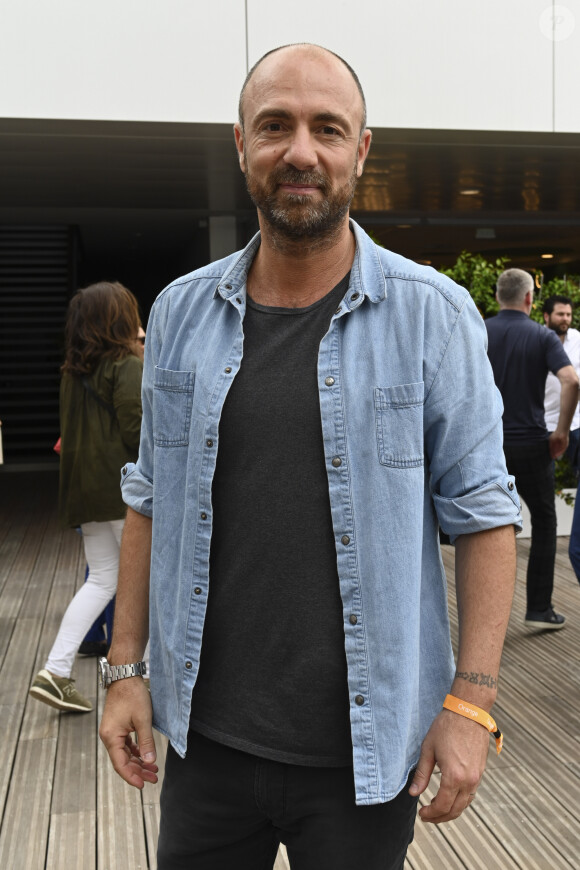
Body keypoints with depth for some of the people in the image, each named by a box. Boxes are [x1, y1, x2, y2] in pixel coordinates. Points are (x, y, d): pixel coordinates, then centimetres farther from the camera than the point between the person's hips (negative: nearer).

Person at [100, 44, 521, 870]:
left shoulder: (433, 315, -8)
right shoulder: (181, 312, 2)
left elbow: (482, 513, -7)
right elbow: (152, 499, 7)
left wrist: (471, 701, -11)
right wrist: (124, 667, 6)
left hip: (367, 747, -2)